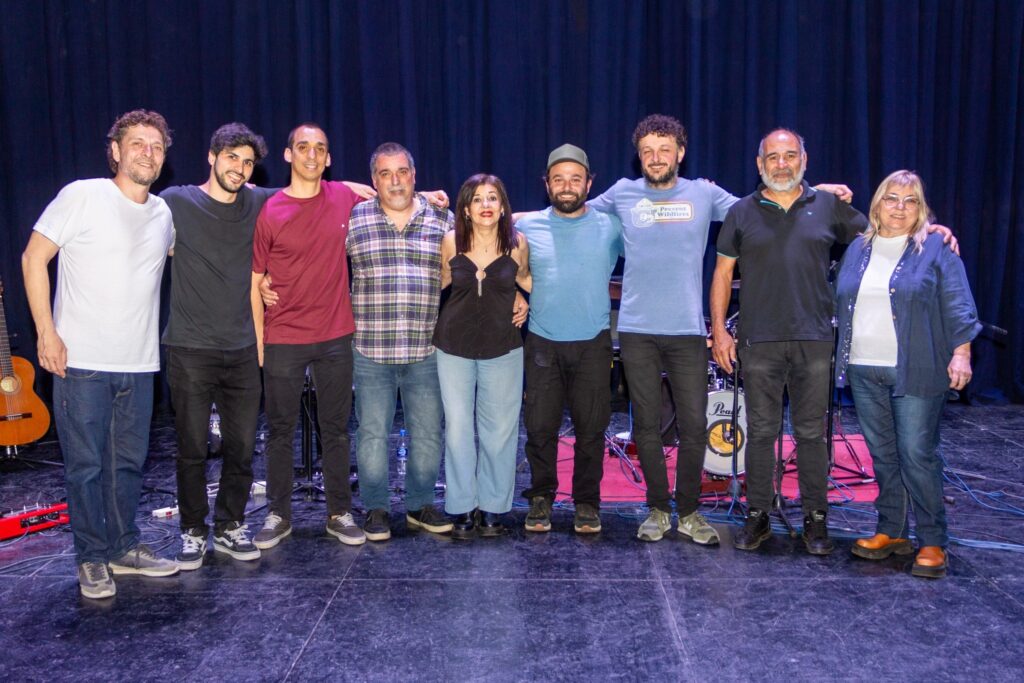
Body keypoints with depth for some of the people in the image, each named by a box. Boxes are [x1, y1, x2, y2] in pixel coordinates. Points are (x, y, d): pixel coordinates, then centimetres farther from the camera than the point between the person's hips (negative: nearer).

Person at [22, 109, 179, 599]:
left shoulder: (163, 213, 9)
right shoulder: (83, 196, -6)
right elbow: (34, 258, -4)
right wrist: (46, 332, -10)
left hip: (139, 364, 5)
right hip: (81, 361, -5)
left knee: (128, 462, 13)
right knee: (85, 465, 3)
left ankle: (124, 548, 27)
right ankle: (93, 560, 16)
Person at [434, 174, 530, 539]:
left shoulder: (517, 243, -5)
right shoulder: (451, 242, -4)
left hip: (502, 348, 0)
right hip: (454, 347, 0)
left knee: (499, 430, 5)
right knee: (457, 428, 3)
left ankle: (493, 507, 20)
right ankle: (463, 507, 17)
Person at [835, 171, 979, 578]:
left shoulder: (936, 248, 0)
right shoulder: (858, 249, 14)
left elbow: (957, 306, -4)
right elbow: (842, 301, 17)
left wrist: (961, 353, -13)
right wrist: (843, 358, 15)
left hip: (916, 372, -5)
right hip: (864, 371, 5)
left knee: (917, 455, -4)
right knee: (883, 455, 10)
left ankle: (933, 542, 8)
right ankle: (891, 532, 22)